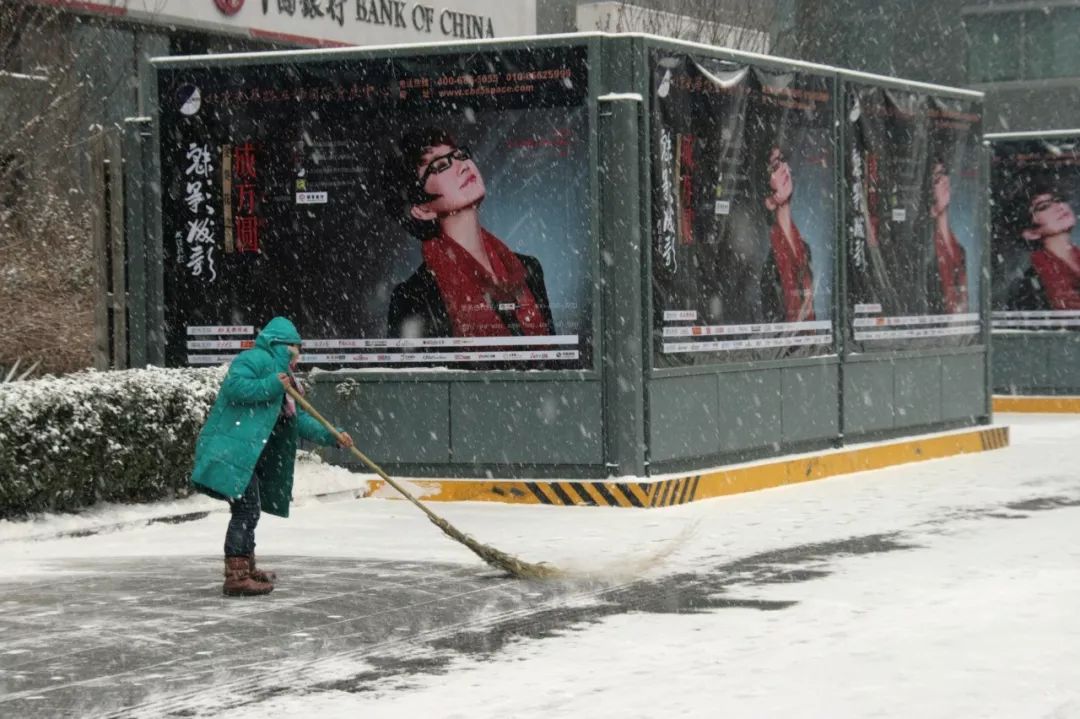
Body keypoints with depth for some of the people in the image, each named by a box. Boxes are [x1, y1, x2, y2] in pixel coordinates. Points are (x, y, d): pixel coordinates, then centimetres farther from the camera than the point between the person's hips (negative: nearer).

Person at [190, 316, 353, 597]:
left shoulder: (282, 375, 24)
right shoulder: (256, 359, -7)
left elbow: (300, 420, 26)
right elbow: (234, 386, -22)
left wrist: (331, 437, 17)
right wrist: (272, 385, -20)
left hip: (248, 453, 11)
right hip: (232, 448, -11)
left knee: (249, 511, 20)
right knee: (246, 511, -14)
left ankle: (246, 568, 33)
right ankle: (236, 577, -15)